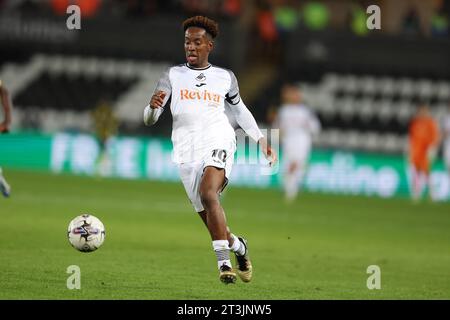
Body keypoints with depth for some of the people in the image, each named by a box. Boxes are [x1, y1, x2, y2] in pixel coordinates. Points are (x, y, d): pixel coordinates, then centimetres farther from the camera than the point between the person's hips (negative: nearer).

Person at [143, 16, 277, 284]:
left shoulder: (225, 77, 13)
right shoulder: (173, 75, 10)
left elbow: (239, 110, 31)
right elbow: (149, 120, 3)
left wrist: (261, 139, 25)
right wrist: (153, 107, -20)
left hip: (218, 143, -2)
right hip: (187, 151, 2)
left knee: (208, 194, -29)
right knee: (210, 218, 3)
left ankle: (224, 262, -29)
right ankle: (239, 247, 32)